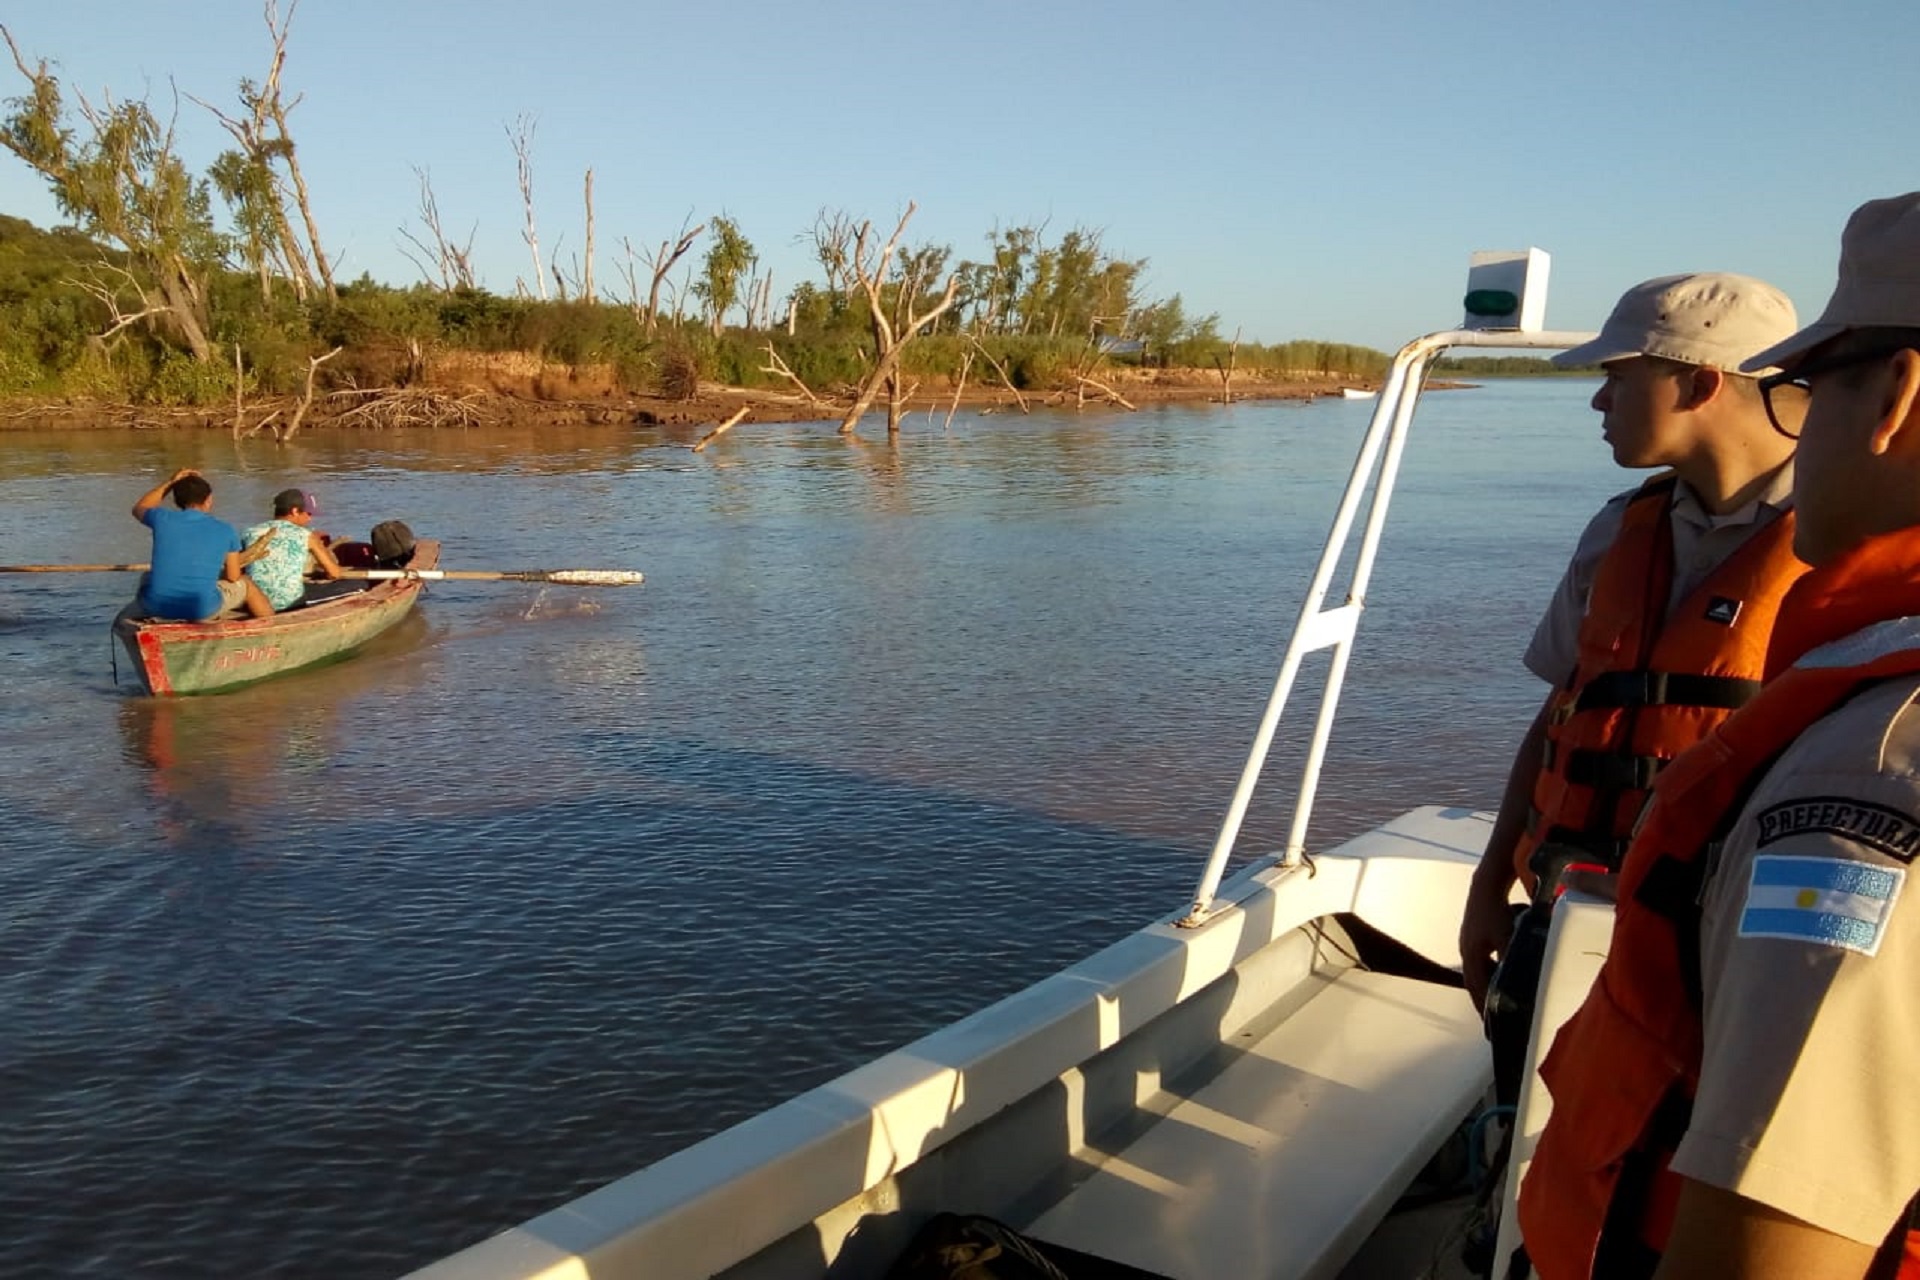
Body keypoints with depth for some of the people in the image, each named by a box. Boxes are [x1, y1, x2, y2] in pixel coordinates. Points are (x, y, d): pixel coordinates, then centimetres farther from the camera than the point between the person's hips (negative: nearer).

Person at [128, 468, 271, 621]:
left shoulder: (163, 519, -1)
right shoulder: (224, 530, -4)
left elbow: (139, 509, 25)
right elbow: (233, 577, 4)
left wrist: (170, 482, 20)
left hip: (155, 606, 2)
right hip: (203, 611, -2)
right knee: (245, 583, 27)